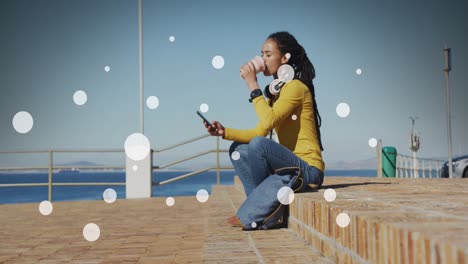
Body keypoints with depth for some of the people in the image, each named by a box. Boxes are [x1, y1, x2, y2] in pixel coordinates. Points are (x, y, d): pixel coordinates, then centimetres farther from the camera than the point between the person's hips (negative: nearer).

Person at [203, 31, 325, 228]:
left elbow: (268, 122, -27)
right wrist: (225, 132, -2)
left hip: (308, 169, -9)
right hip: (291, 166, 9)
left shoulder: (295, 87, -12)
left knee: (259, 144, -28)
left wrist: (253, 85, -19)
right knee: (238, 150, 7)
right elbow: (260, 131, 9)